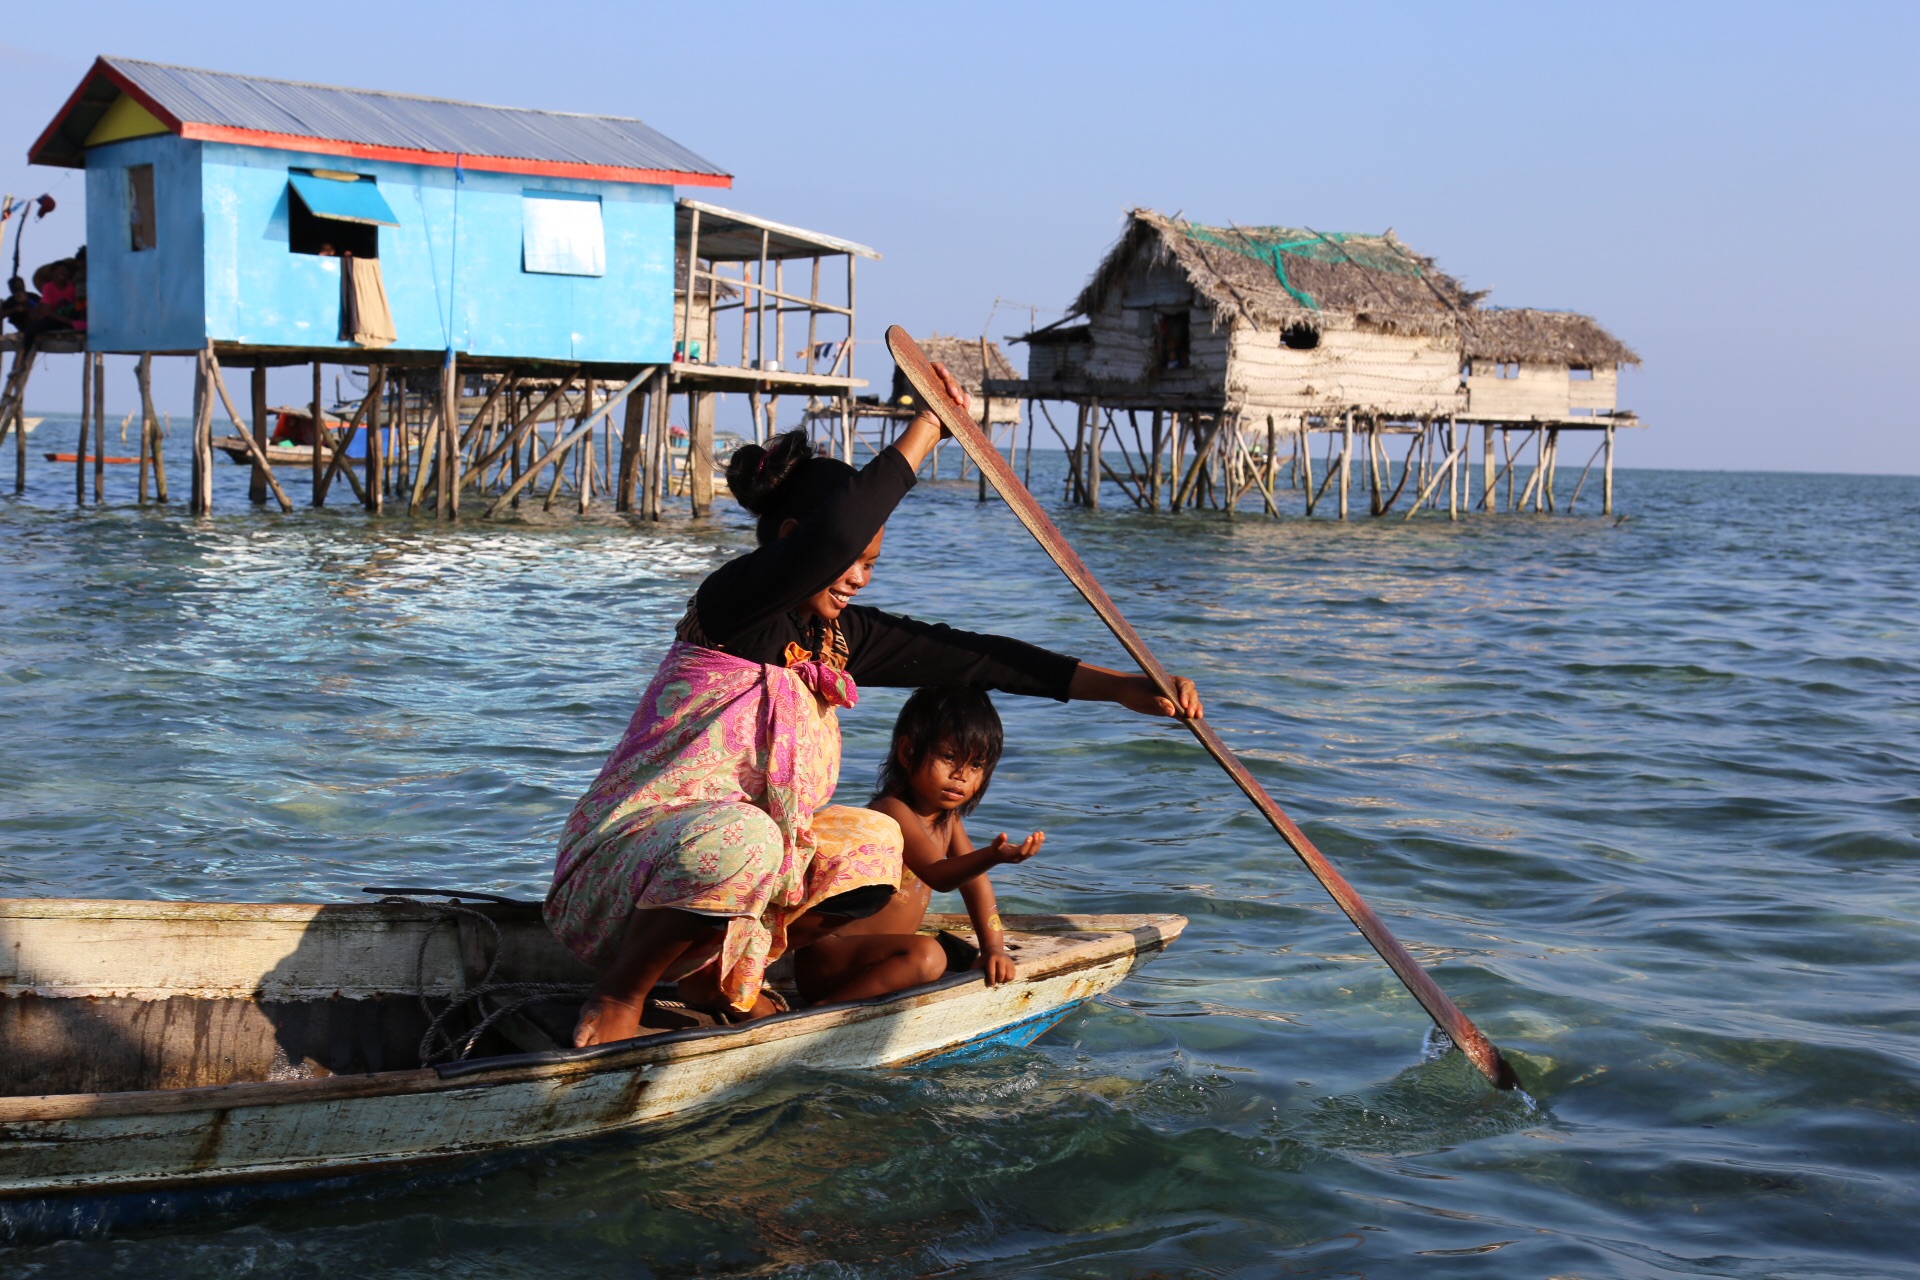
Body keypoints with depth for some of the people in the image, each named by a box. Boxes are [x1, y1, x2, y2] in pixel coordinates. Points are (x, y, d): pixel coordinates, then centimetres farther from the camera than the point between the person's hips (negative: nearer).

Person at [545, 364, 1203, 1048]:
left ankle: (722, 972, 7)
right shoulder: (734, 599, -15)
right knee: (738, 837, -38)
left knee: (874, 840, 2)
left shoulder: (837, 636, 9)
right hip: (622, 858, -9)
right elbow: (834, 532, -35)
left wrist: (1119, 686, 2)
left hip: (730, 845, 9)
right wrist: (927, 426, -25)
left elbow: (961, 654, 6)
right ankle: (616, 999, -16)